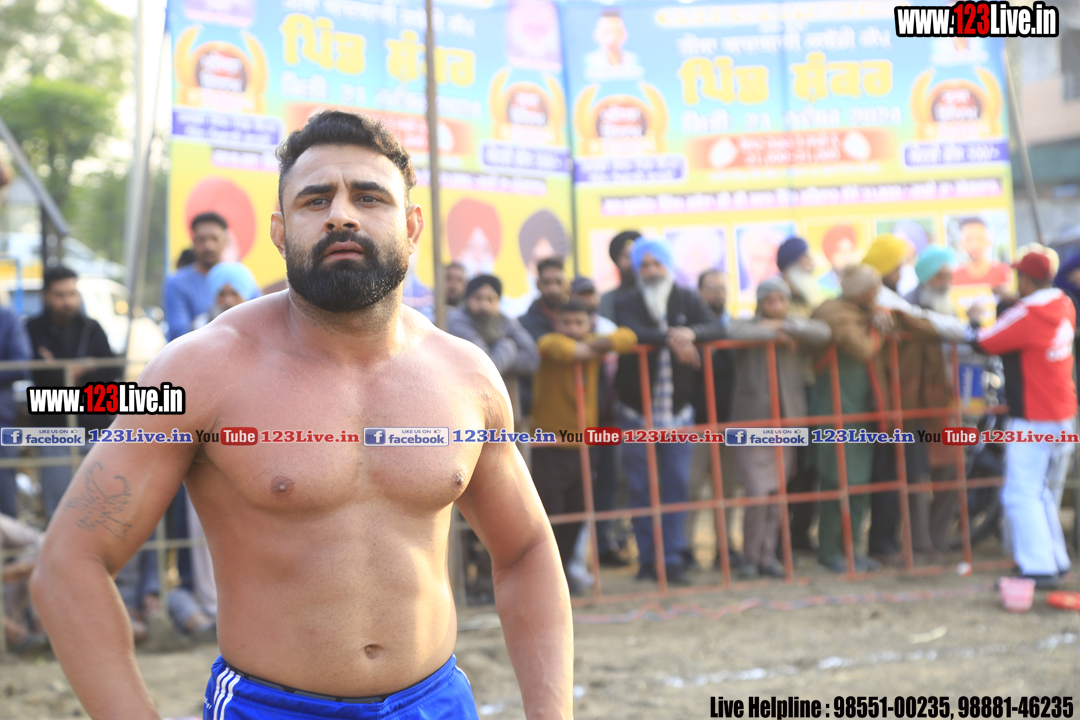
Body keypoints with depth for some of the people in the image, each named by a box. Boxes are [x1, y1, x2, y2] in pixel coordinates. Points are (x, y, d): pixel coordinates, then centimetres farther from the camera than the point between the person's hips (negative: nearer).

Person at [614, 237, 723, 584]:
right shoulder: (626, 303, -1)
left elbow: (716, 329, -9)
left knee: (677, 486, 1)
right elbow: (633, 333, -22)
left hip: (678, 410, 1)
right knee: (641, 489, 4)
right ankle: (648, 559, 14)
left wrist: (690, 333, -28)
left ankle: (673, 559, 8)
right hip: (636, 411, -1)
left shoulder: (688, 300, 6)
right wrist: (670, 338, -32)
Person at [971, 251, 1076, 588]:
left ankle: (1038, 568, -11)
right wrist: (1008, 303, 19)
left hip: (1033, 419, -8)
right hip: (1064, 416, 8)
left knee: (1021, 494, -7)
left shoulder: (1025, 314, -19)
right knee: (1041, 491, 18)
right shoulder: (1065, 306, 4)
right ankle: (1056, 560, 22)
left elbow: (983, 343, -12)